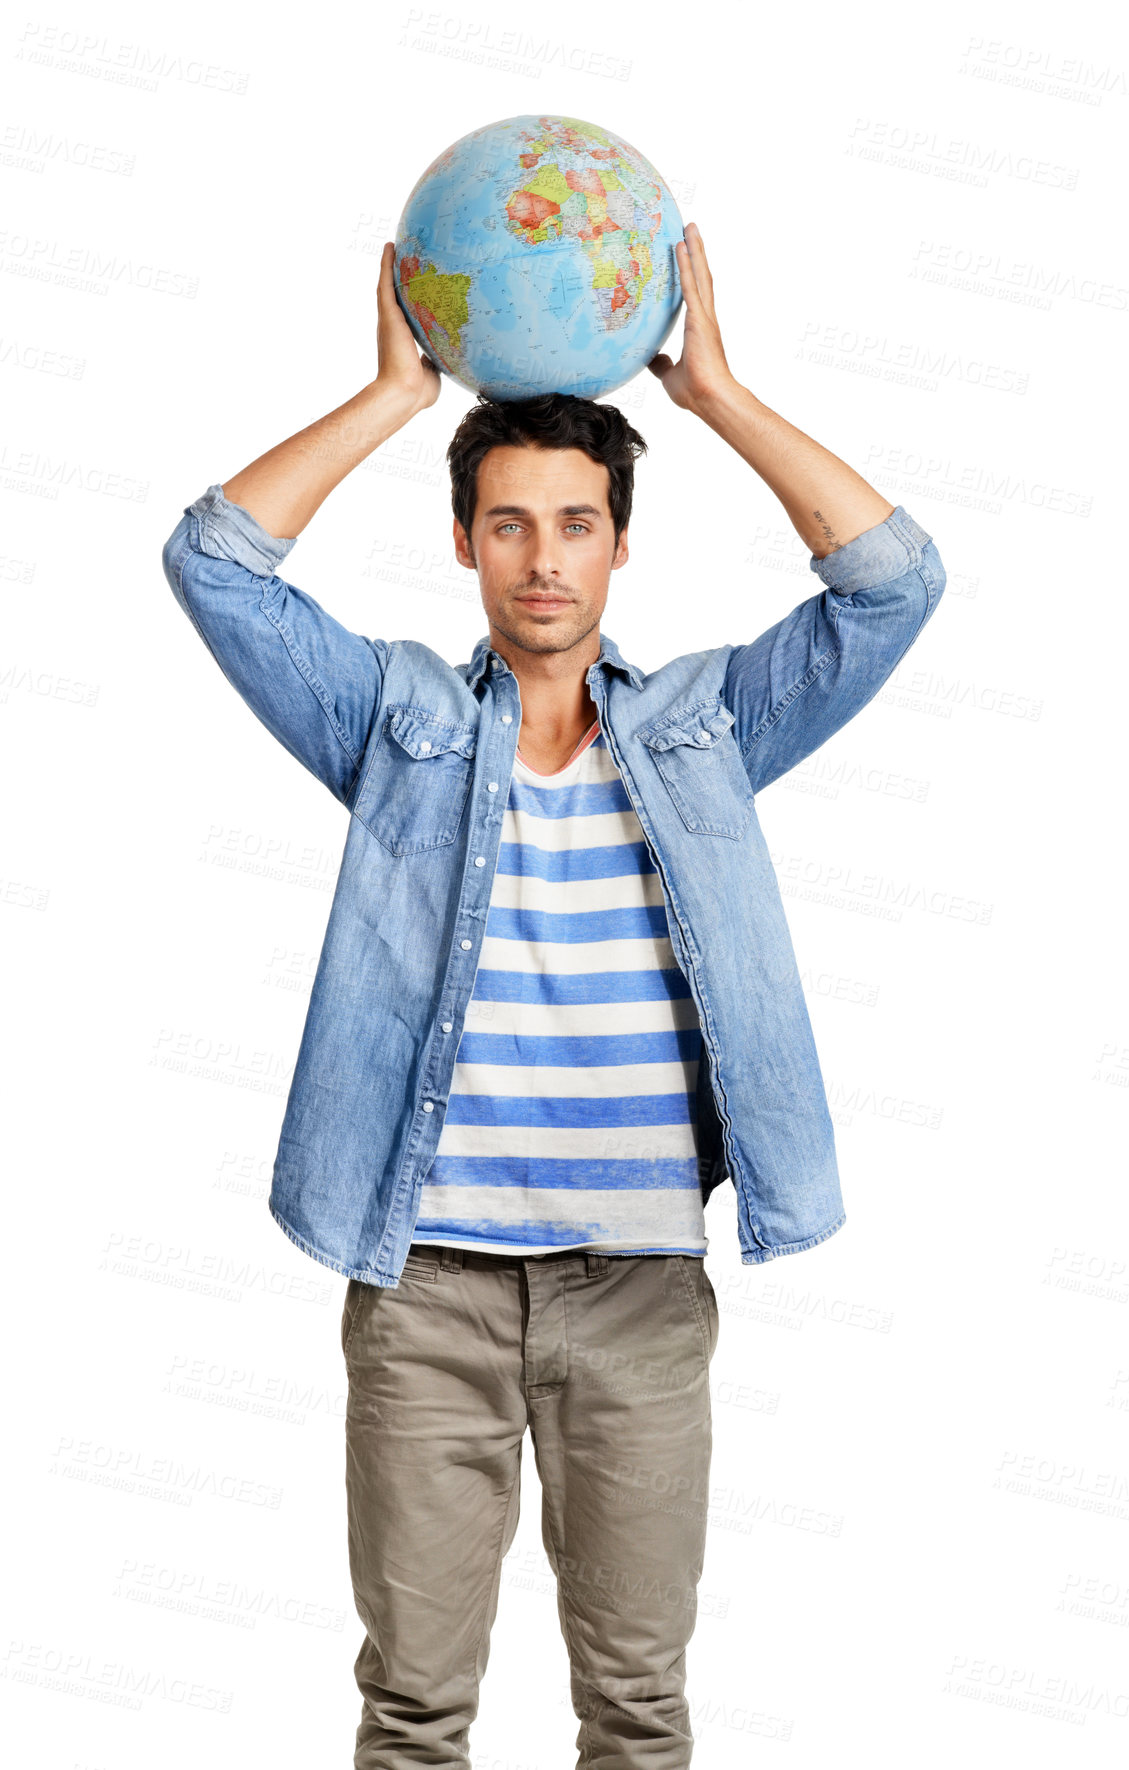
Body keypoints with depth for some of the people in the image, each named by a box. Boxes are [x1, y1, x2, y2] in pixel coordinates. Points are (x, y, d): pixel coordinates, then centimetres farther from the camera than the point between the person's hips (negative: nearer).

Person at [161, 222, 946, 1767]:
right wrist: (396, 392, -4)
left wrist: (719, 394, -1)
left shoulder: (702, 724, 8)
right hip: (428, 1278, 0)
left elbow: (893, 578, -1)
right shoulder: (398, 719, 6)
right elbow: (214, 560, -4)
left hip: (642, 1281, 1)